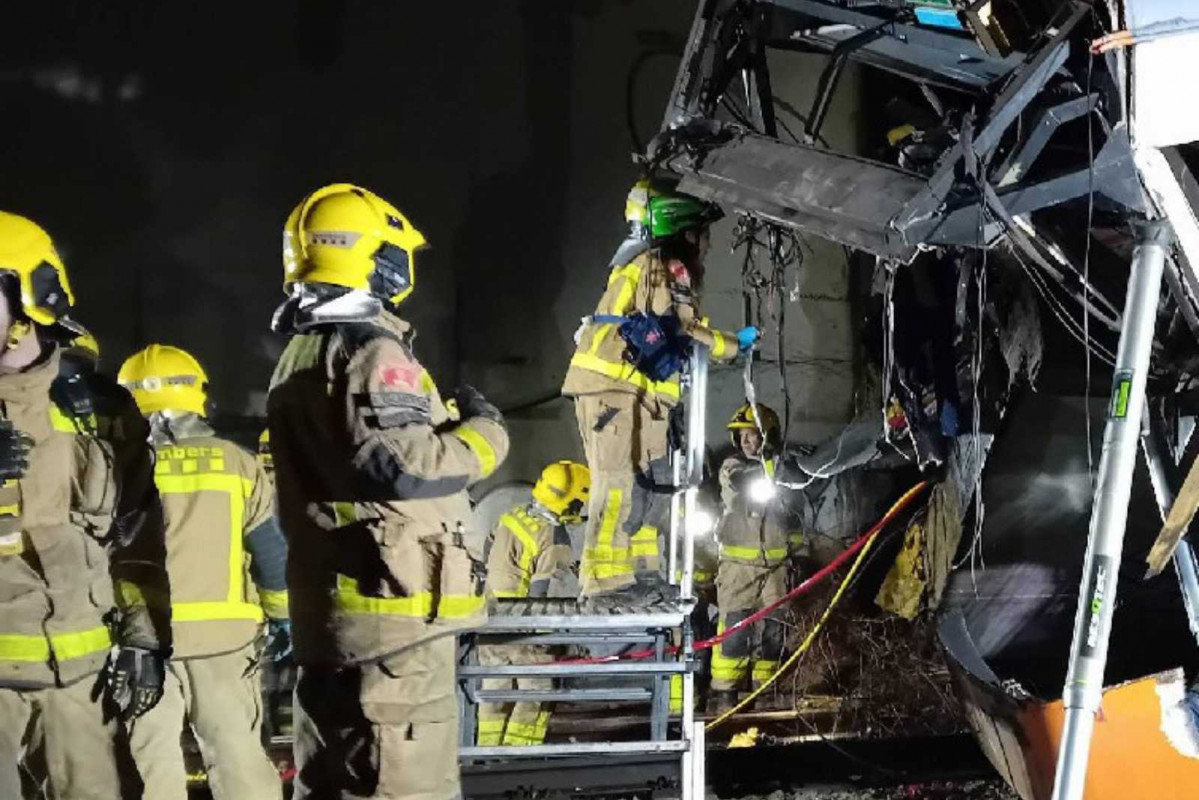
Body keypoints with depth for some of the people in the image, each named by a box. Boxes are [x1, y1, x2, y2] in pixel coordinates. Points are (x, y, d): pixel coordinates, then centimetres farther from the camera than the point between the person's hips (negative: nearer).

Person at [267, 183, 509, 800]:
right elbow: (401, 464, -24)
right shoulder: (371, 352, -13)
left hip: (326, 613, 10)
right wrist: (483, 432, -9)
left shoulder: (299, 358, 18)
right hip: (393, 611, -10)